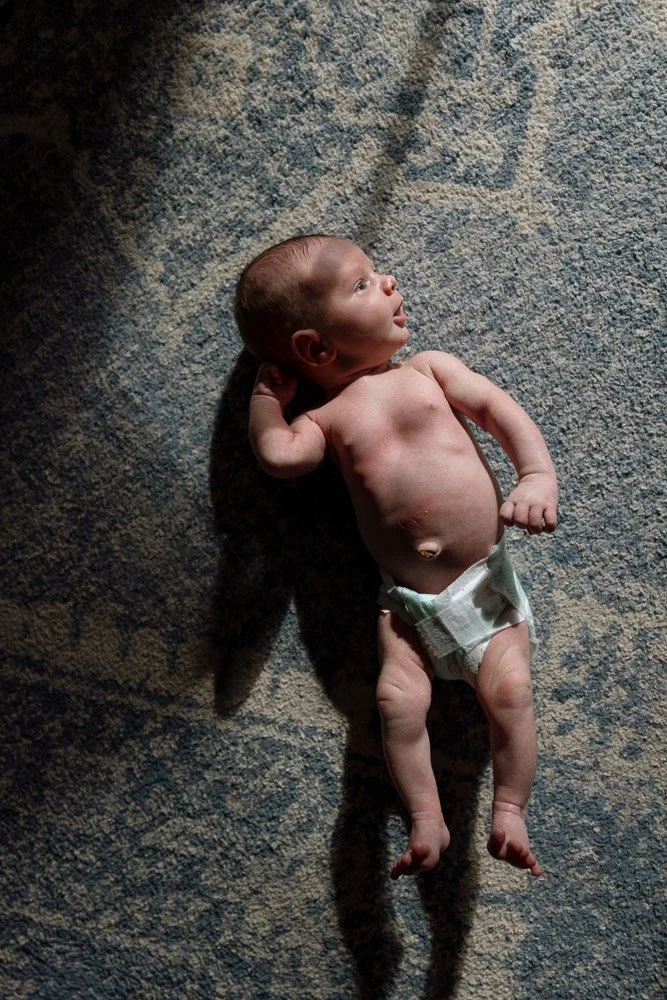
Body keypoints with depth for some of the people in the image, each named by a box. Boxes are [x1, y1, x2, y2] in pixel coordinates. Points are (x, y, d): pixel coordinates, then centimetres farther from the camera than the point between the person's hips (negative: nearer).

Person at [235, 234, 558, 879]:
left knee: (509, 689, -15)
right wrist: (266, 396, 2)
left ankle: (509, 815, -2)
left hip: (487, 581, 0)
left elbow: (498, 408, 1)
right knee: (398, 700, -16)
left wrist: (538, 476, -14)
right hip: (408, 602, 0)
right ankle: (427, 823, -3)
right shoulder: (327, 419, 5)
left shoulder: (428, 369, 10)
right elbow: (280, 455, -15)